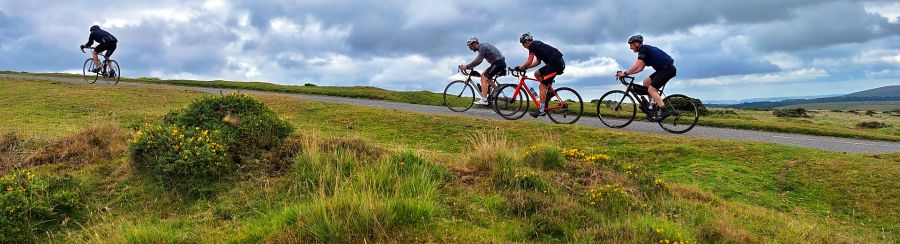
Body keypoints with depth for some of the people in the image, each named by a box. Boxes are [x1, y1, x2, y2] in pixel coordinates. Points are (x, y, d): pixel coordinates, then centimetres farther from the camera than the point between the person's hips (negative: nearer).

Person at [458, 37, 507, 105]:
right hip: (497, 63, 10)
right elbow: (478, 61, 18)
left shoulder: (482, 47, -15)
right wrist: (468, 66, 10)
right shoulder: (482, 46, 16)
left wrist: (466, 67, -19)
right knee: (483, 75, 13)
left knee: (484, 78, -13)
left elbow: (477, 61, -22)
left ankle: (484, 100, -17)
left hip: (499, 63, -10)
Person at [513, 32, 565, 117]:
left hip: (555, 64, -9)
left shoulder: (532, 46, -5)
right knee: (537, 74, 19)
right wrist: (525, 67, 23)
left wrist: (520, 68, 3)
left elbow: (529, 62, -11)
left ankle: (541, 110, -6)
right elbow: (538, 62, 28)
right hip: (558, 63, 9)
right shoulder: (537, 44, 23)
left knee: (542, 86, -7)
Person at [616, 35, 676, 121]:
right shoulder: (645, 50, 19)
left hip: (668, 68, -10)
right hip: (663, 69, 10)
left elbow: (636, 66, -21)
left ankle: (665, 111, -21)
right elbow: (640, 68, 17)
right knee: (646, 82, 14)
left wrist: (625, 73, -15)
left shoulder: (643, 49, -11)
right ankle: (655, 104, 14)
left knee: (651, 89, -13)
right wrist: (627, 73, 10)